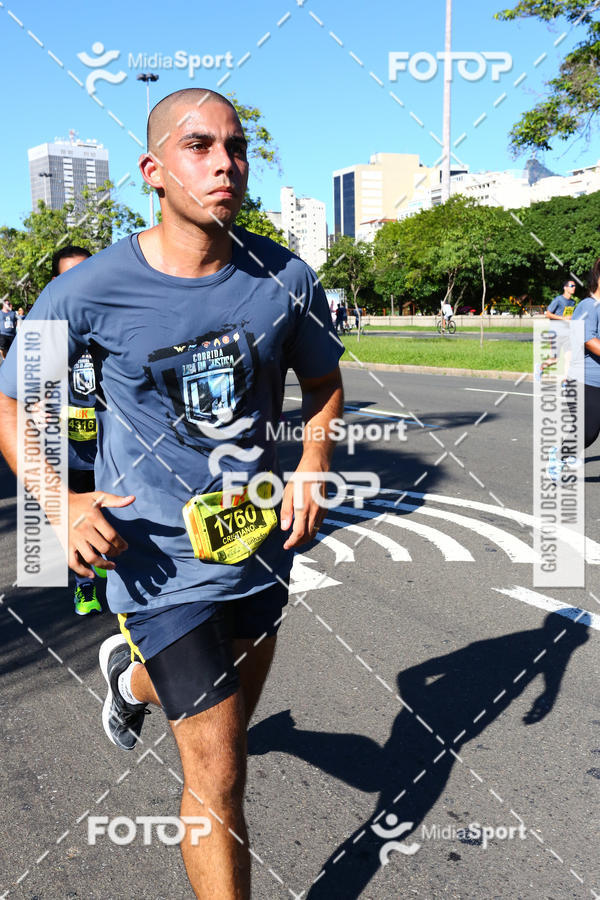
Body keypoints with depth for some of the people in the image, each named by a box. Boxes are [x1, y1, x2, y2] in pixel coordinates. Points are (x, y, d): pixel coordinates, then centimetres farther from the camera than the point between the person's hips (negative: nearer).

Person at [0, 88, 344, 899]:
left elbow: (325, 388, 10)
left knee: (231, 721, 27)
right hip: (161, 560, -4)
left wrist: (312, 472, -7)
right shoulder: (90, 291, -15)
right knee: (217, 774, -2)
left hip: (261, 546, 5)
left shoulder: (287, 281, -6)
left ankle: (134, 675, 58)